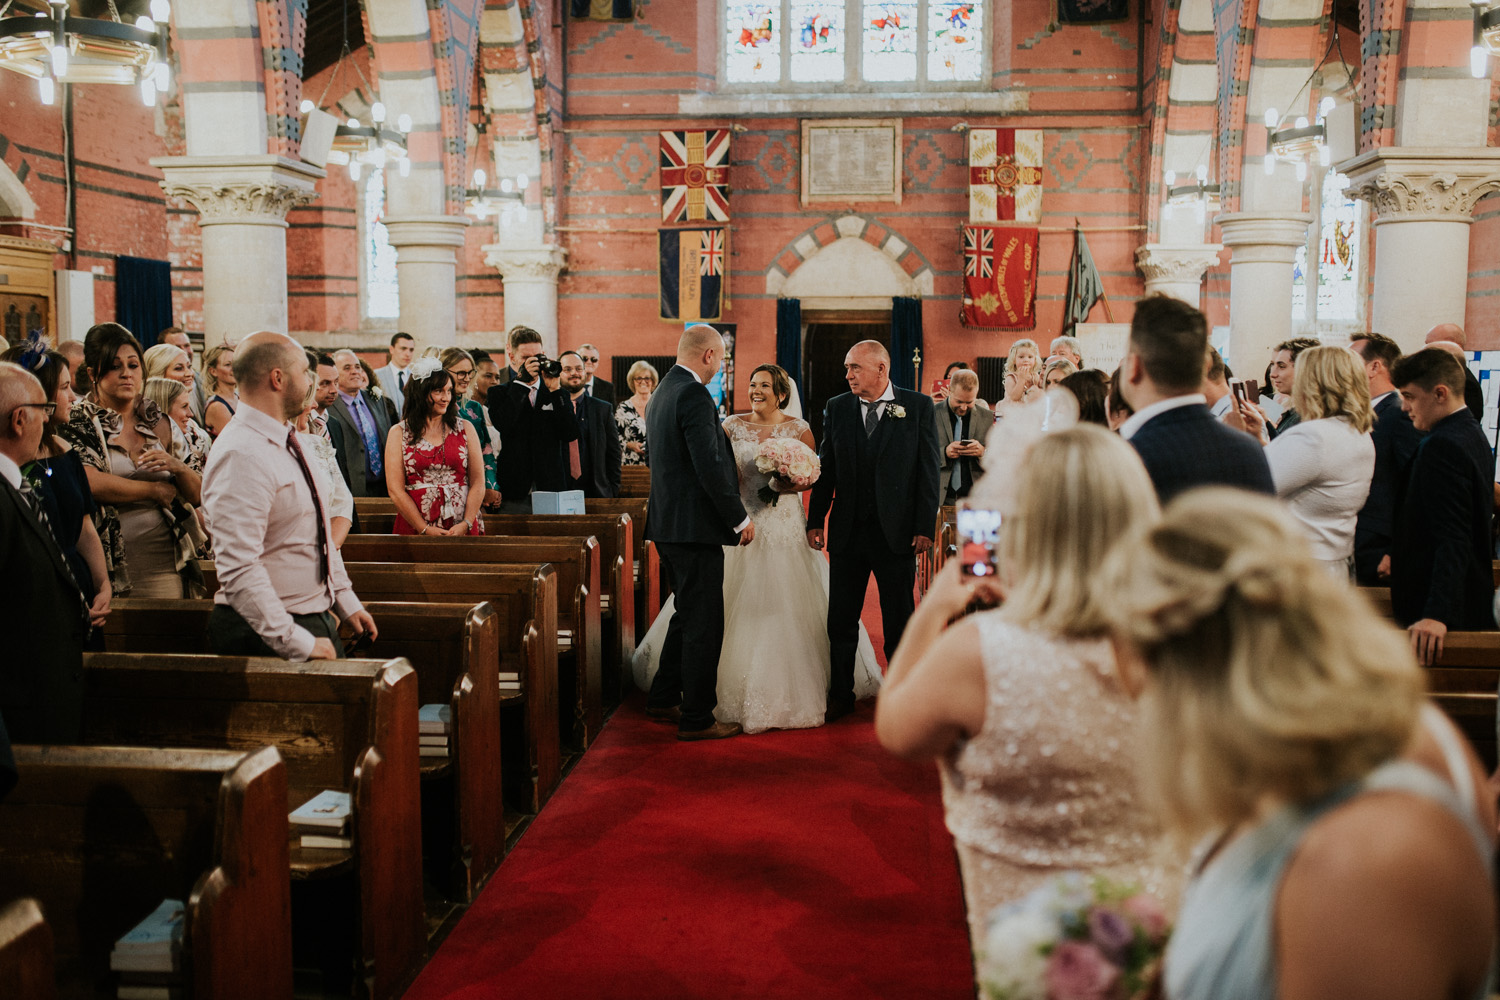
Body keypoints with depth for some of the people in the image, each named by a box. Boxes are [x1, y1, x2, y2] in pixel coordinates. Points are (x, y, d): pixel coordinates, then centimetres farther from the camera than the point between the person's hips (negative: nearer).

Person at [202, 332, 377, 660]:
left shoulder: (289, 442, 11)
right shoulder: (241, 456, -21)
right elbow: (239, 571, -27)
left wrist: (348, 603, 14)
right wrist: (298, 643, -26)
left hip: (317, 621, 9)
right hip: (265, 638, -9)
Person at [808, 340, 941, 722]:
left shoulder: (918, 406, -2)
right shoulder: (837, 408, 5)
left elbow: (929, 471, -4)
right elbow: (826, 468, 9)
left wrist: (925, 527, -9)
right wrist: (816, 520, 3)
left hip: (897, 532, -3)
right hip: (847, 532, 3)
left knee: (899, 622, 8)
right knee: (841, 621, 9)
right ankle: (840, 696, 23)